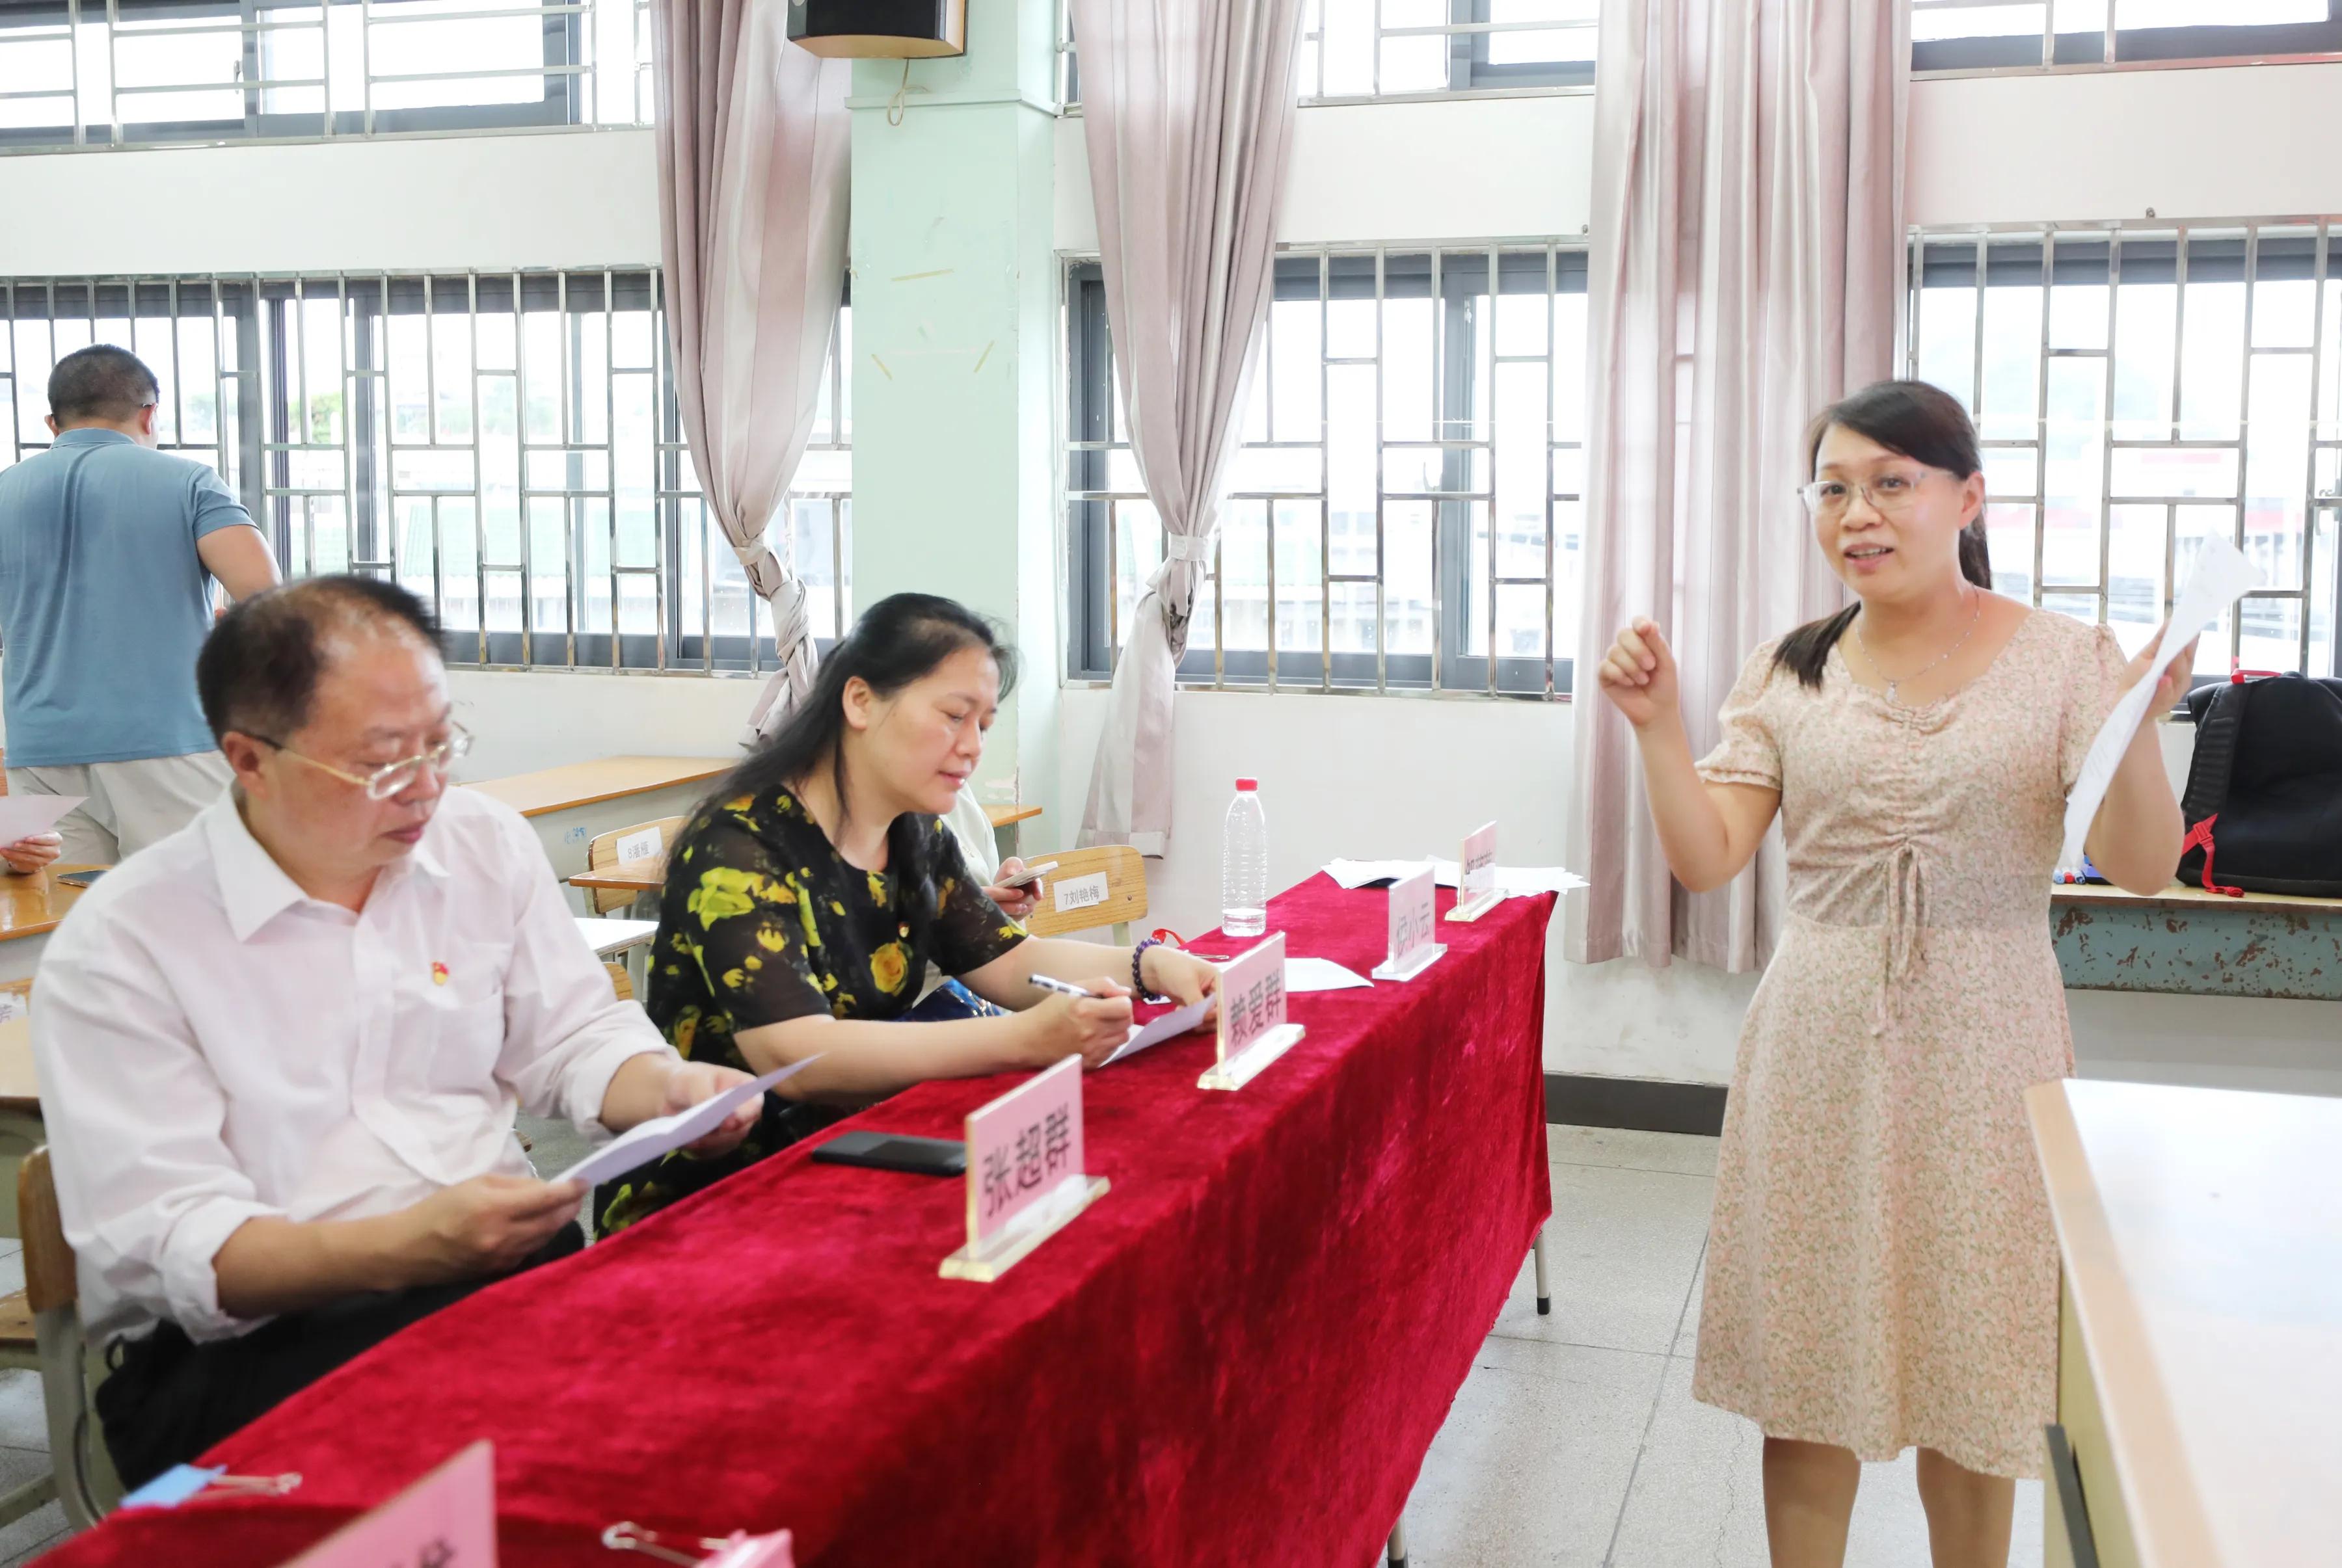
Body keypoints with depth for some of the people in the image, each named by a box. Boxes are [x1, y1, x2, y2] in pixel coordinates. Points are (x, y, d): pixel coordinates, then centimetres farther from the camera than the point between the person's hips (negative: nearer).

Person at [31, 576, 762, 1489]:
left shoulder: (489, 845, 8)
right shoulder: (119, 947, -7)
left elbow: (571, 1036, 17)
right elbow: (162, 1248, -13)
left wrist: (664, 1090, -7)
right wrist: (406, 1247, -29)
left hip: (504, 1275, 5)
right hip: (248, 1344, -4)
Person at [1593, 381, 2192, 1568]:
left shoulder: (2065, 661, -3)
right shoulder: (1790, 673, 3)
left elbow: (2141, 869, -9)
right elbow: (1706, 860, -2)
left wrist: (2138, 729, -26)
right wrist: (1657, 724, -15)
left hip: (1982, 1051, -1)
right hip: (1820, 1047, 2)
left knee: (1971, 1373, 10)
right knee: (1808, 1354, 10)